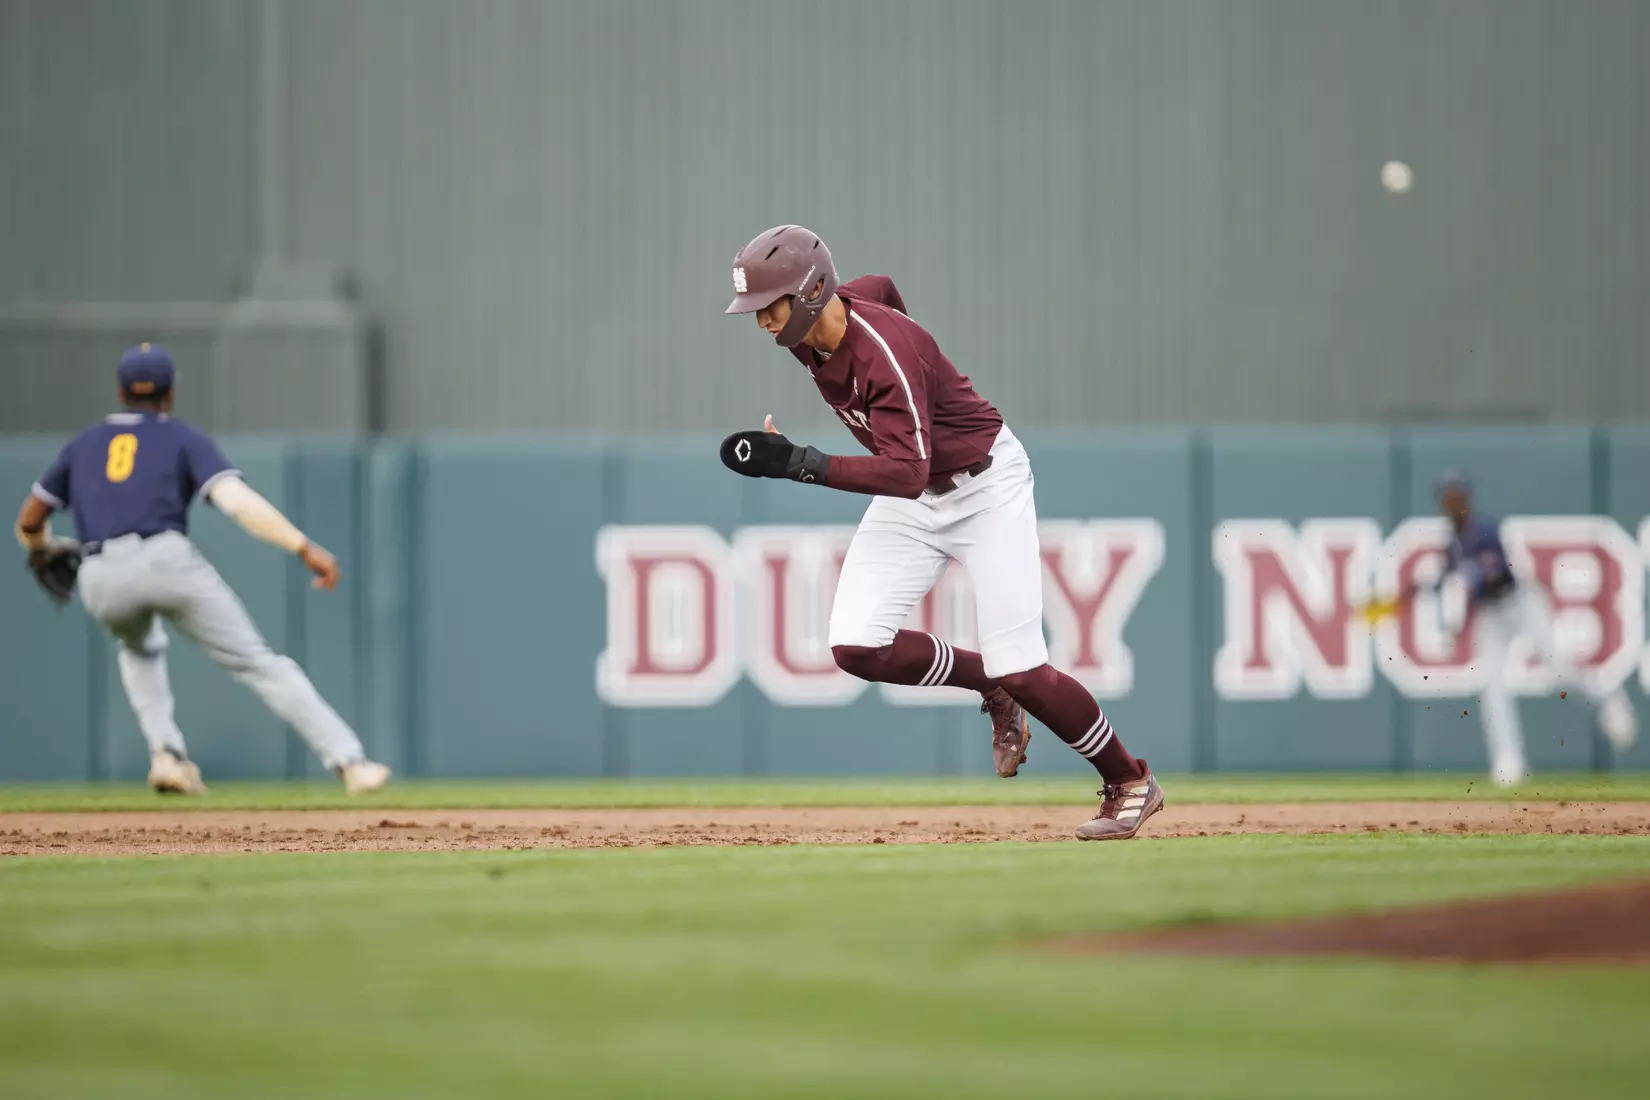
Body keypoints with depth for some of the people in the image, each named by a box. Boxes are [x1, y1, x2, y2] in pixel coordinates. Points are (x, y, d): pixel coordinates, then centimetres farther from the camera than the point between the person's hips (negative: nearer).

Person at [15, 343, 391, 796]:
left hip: (100, 582, 3)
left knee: (140, 648, 36)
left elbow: (29, 522, 31)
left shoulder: (82, 444, 26)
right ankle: (349, 762, -10)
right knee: (257, 662, 1)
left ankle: (166, 754, 16)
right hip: (167, 562, -3)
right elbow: (238, 501, -3)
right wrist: (303, 547, -9)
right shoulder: (185, 439, 16)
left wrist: (42, 549, 54)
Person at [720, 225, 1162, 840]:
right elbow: (881, 288, 14)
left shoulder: (884, 354, -33)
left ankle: (1130, 783, 9)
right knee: (856, 646, -11)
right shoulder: (806, 332, -9)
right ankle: (990, 687, 14)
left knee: (1019, 671, -13)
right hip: (911, 505, 8)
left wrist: (798, 463, -47)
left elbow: (907, 472, -42)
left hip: (985, 485, -8)